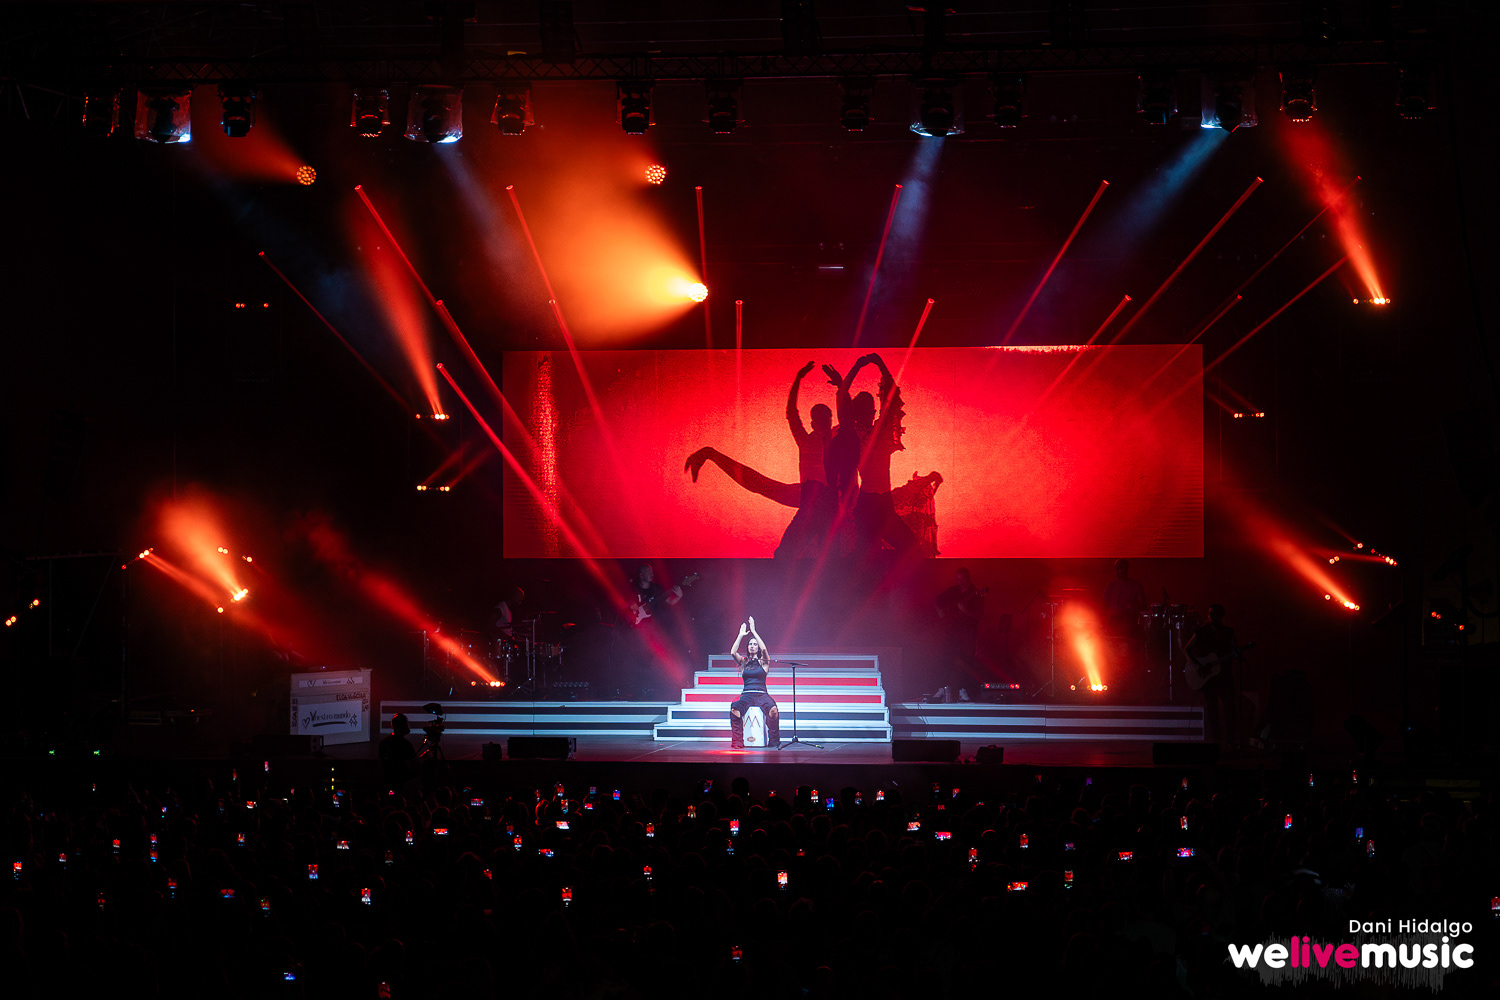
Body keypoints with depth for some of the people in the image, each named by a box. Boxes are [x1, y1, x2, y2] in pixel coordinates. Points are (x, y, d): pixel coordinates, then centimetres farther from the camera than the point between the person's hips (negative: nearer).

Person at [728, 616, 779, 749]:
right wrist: (741, 635, 0)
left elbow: (764, 649, -10)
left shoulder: (764, 662, 9)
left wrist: (753, 631, -10)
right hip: (747, 694, 1)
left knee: (773, 710, -35)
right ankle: (737, 742, -28)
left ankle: (774, 741, -17)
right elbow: (733, 652, -1)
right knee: (734, 710, -33)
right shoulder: (744, 662, 16)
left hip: (761, 694, -1)